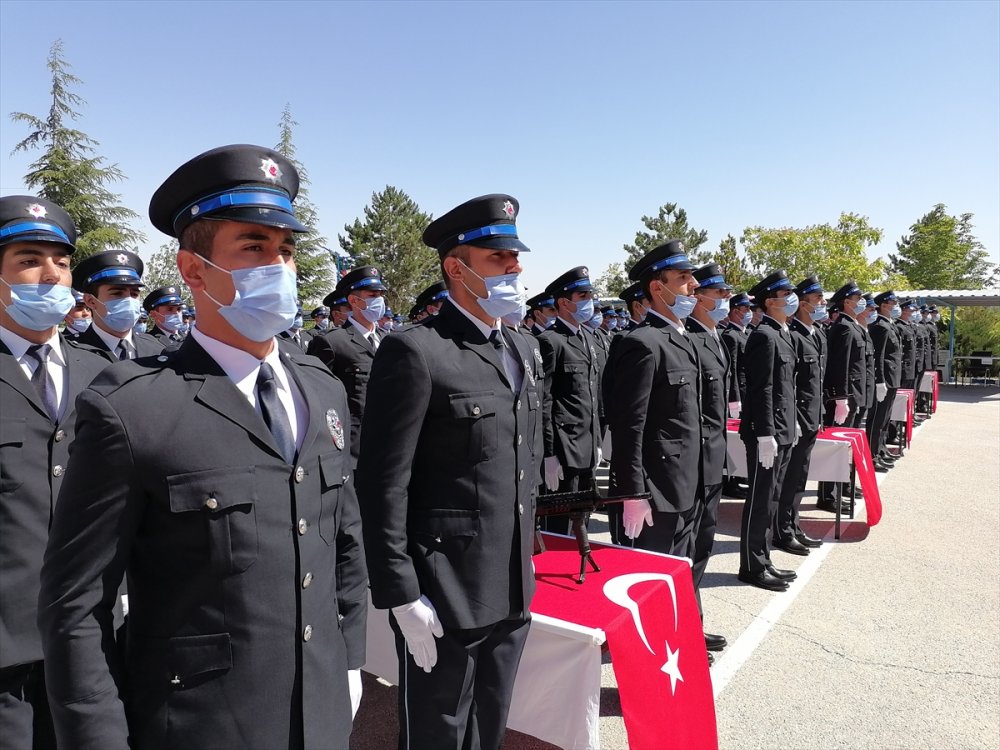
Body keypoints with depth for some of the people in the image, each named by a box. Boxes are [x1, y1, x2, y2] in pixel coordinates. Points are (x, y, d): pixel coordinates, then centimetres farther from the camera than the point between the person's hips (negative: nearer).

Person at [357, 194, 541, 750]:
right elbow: (383, 487, -16)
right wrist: (402, 597, -15)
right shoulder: (416, 352, -16)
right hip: (444, 598, -7)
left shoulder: (526, 350, 9)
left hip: (514, 592, 7)